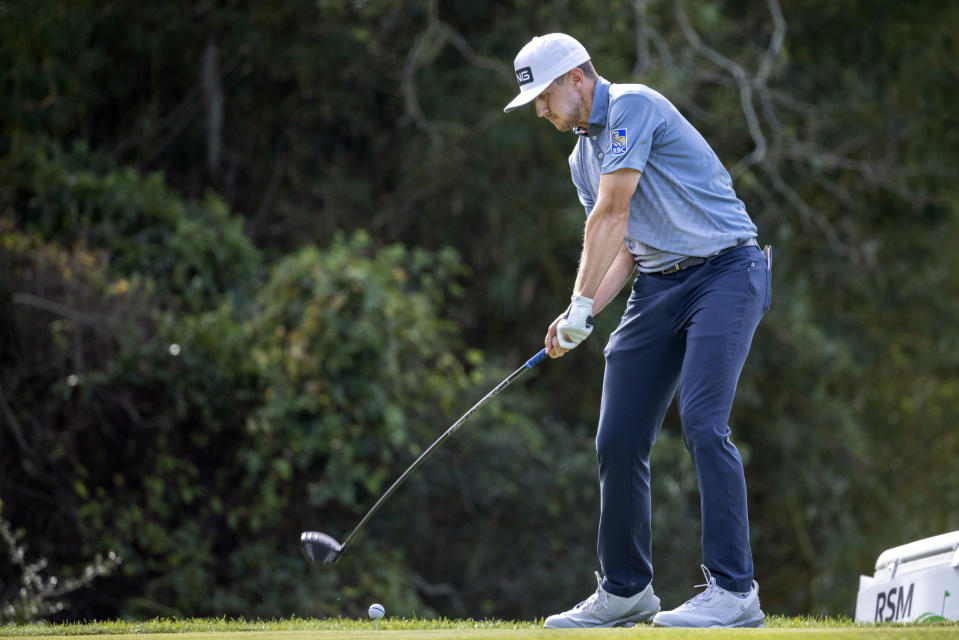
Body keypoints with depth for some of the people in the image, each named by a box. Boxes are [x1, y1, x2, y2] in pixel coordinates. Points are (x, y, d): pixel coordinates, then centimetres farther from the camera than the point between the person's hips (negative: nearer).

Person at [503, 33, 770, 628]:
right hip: (658, 286, 9)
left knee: (702, 422, -21)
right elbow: (623, 245, 15)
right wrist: (586, 313, -2)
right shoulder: (584, 157, 17)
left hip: (725, 271, -9)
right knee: (618, 440, 3)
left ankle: (734, 591, -20)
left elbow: (611, 213, -17)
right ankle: (626, 591, 14)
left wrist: (581, 302, -15)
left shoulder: (633, 106, -12)